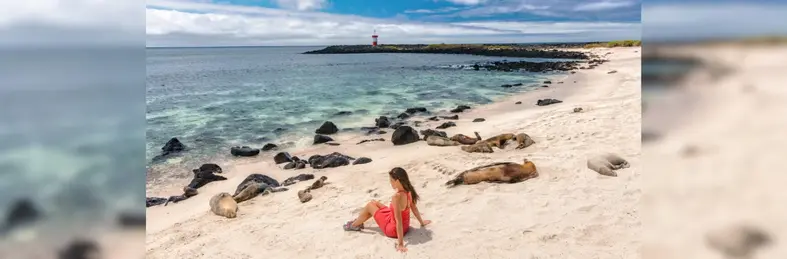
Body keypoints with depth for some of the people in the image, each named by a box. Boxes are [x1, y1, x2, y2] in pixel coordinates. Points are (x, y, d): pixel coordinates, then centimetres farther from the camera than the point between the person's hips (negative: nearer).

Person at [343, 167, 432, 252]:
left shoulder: (397, 197, -35)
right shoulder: (408, 191, -11)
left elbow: (399, 221, -34)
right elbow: (414, 209, 3)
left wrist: (400, 244, -31)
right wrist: (421, 222, 20)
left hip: (393, 229, -8)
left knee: (369, 206, 7)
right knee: (374, 203, 19)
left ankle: (353, 225, 30)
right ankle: (358, 222, 42)